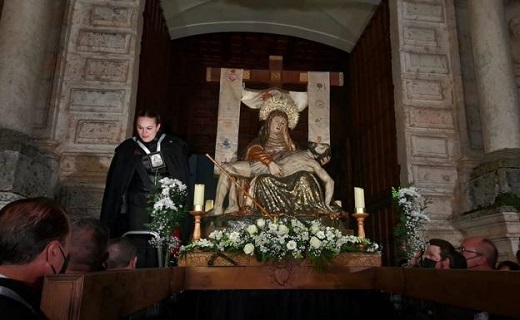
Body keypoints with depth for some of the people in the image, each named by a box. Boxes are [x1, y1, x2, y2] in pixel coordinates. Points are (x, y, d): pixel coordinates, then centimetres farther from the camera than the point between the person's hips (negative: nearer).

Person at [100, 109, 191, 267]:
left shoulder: (173, 146, 3)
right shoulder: (127, 149, 4)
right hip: (138, 208, 0)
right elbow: (115, 183, 9)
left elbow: (184, 177, 5)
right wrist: (123, 206, 4)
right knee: (139, 249, -1)